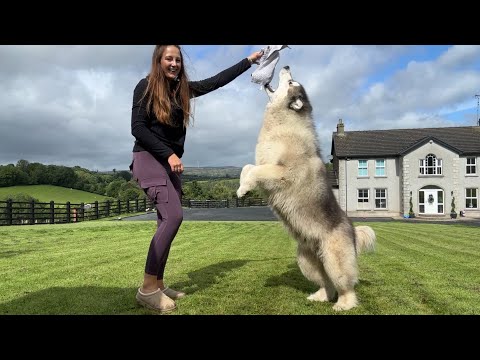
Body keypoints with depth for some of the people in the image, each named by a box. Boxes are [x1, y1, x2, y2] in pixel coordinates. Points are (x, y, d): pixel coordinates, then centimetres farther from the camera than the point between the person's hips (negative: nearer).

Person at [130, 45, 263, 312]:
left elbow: (217, 81, 16)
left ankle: (158, 284, 9)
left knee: (167, 222, 3)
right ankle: (148, 288, -15)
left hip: (170, 163, 7)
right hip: (149, 159, -7)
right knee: (174, 216, -20)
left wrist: (248, 61, 17)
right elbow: (137, 128, -11)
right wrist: (168, 153, -18)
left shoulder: (183, 89, 13)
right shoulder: (146, 86, -4)